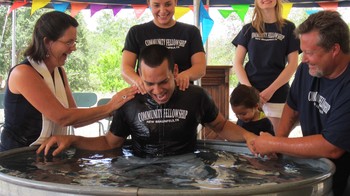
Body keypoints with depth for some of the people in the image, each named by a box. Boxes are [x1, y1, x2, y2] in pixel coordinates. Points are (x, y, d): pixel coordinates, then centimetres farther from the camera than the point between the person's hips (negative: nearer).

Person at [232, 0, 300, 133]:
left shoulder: (288, 28, 4)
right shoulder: (248, 29, 9)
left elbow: (292, 65, 0)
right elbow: (237, 63, 5)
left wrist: (270, 90, -10)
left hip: (277, 94, -1)